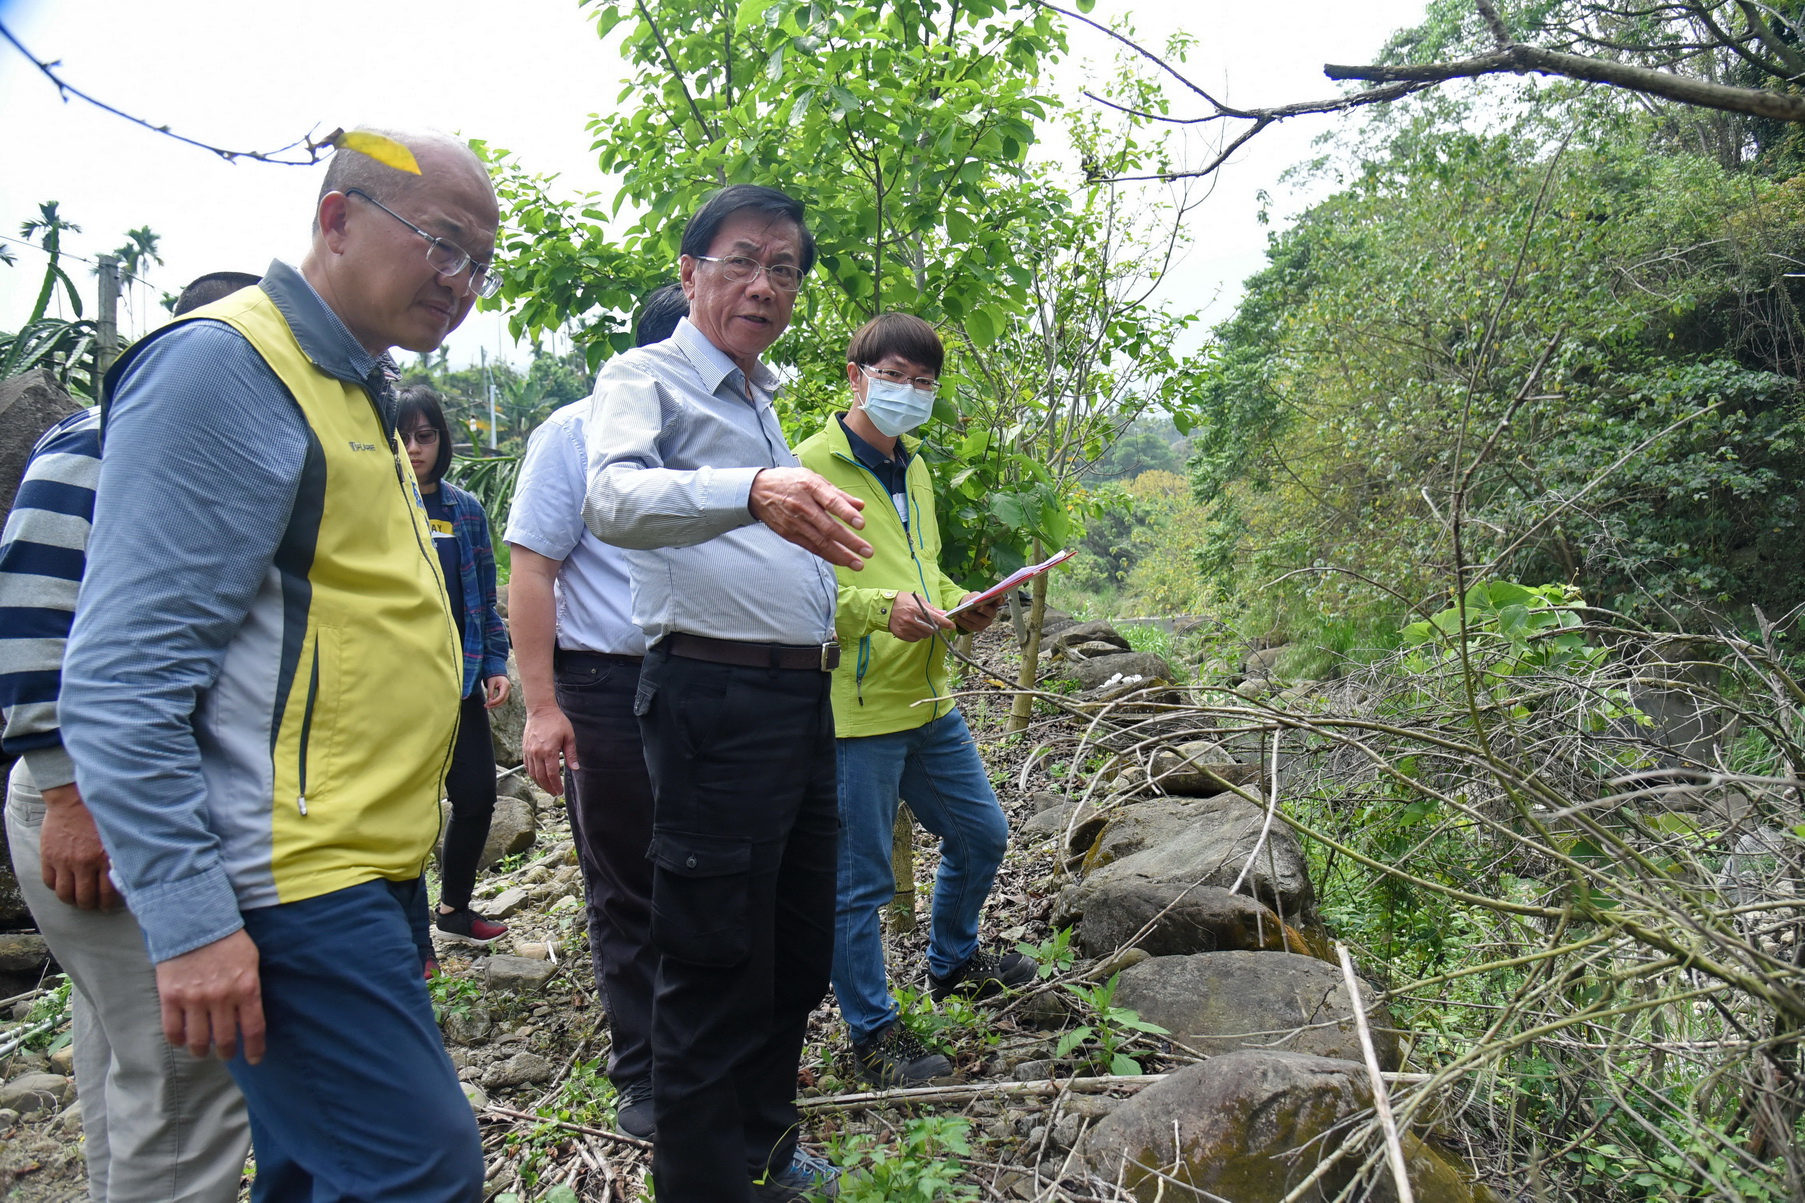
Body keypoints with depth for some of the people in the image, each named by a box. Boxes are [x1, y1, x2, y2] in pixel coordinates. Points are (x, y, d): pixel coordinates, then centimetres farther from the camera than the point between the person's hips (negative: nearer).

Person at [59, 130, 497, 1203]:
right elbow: (121, 679, -17)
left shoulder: (353, 389, 18)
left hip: (363, 871, 10)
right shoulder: (222, 367, -11)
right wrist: (190, 922, -19)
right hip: (291, 886, -9)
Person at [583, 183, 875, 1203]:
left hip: (802, 699, 9)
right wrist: (750, 492, -45)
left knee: (798, 954, 18)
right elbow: (616, 497, -27)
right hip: (715, 698, -9)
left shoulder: (763, 402, 21)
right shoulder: (646, 378, -5)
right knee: (718, 970, -1)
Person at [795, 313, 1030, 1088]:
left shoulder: (914, 468, 17)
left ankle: (953, 962, 45)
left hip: (927, 701, 9)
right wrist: (879, 608, -29)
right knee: (859, 881, 3)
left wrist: (958, 607, 7)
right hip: (855, 710, -9)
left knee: (980, 834, 21)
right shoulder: (811, 465, -10)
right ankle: (873, 1035, 21)